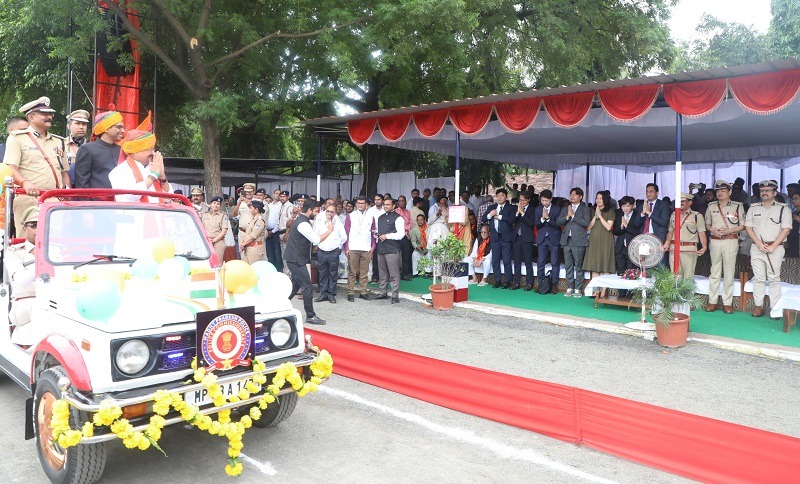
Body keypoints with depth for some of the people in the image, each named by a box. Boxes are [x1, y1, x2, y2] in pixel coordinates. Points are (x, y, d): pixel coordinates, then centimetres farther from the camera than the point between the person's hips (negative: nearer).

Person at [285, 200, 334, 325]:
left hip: (295, 259, 11)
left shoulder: (301, 220, 14)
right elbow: (317, 240, -22)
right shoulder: (303, 223, -19)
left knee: (295, 285, 18)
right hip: (296, 259, -11)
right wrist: (329, 230, -11)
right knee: (307, 287, -6)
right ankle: (310, 316, 0)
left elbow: (313, 236, 18)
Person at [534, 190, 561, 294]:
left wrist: (548, 218, -22)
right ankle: (541, 284, 12)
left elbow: (558, 225, -11)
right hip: (542, 239, 3)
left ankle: (554, 285, 8)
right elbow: (536, 225, 0)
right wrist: (542, 218, -18)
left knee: (554, 263, 1)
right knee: (540, 263, 3)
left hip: (554, 239, -3)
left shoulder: (557, 209, -6)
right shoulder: (538, 209, 5)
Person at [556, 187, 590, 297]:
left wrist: (573, 215, -12)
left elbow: (586, 223, -13)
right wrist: (567, 216, -9)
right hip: (566, 240, 4)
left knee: (578, 266, -1)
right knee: (568, 266, 8)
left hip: (578, 241, -4)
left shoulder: (585, 209, 2)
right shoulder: (566, 208, 16)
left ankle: (578, 289, 4)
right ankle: (569, 288, 14)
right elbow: (558, 222, 7)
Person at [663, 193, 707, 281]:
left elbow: (702, 233, -3)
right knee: (675, 275, 5)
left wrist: (704, 247, -17)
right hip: (674, 249, 4)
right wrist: (667, 243, 3)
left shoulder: (697, 216, 2)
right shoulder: (673, 215, 16)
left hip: (689, 250, -4)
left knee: (688, 276, -4)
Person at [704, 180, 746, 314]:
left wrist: (729, 231, -13)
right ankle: (712, 302, 8)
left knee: (729, 273, -1)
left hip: (731, 241, -2)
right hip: (715, 241, 2)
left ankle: (727, 303, 5)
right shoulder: (711, 206, 11)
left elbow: (742, 226, 3)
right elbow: (707, 224, 15)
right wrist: (714, 230, -5)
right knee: (714, 272, 5)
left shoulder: (737, 206, 3)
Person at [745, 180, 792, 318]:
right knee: (758, 278, 5)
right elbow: (748, 227, 6)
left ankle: (775, 308, 3)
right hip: (756, 247, 3)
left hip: (775, 248, -3)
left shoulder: (783, 208, 2)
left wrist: (773, 246, -13)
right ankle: (758, 306, 10)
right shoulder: (753, 208, 11)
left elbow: (786, 229, -5)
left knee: (774, 278, -1)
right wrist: (759, 243, -8)